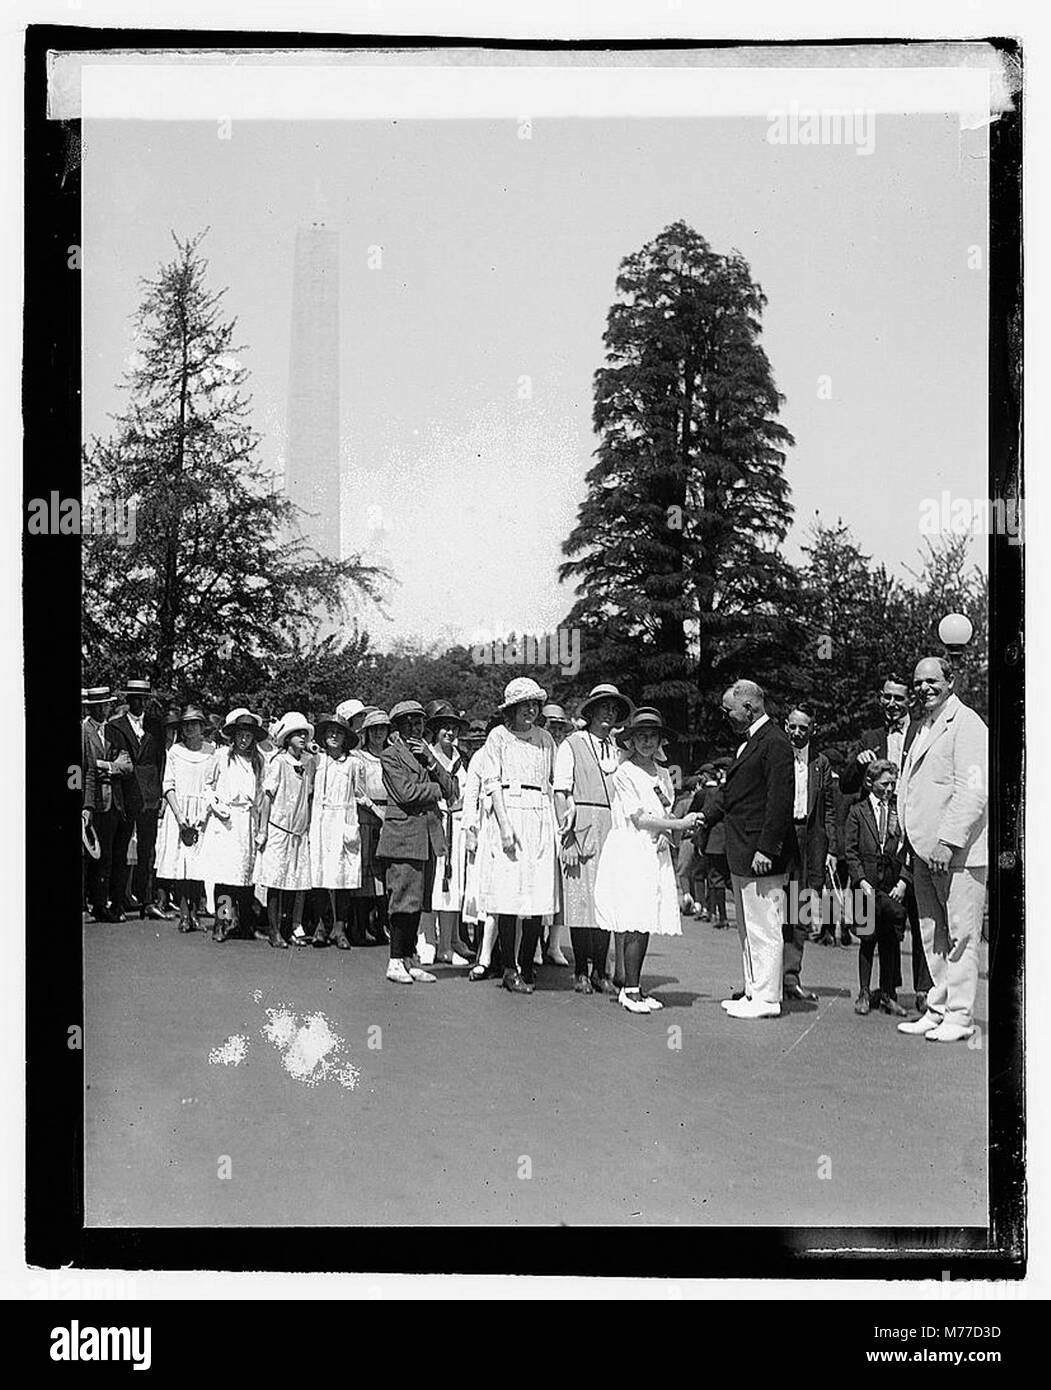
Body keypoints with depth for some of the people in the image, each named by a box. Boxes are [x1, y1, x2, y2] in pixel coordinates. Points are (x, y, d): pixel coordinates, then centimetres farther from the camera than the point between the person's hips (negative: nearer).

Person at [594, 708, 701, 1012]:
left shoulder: (662, 775, 16)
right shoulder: (625, 773, -5)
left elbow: (665, 814, 17)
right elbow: (639, 818, -10)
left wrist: (666, 834, -5)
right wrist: (680, 824, -11)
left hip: (656, 854, 6)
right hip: (630, 851, -6)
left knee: (647, 923, 4)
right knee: (636, 924, -10)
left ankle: (634, 987, 10)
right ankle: (630, 991, -6)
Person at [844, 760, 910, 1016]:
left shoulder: (900, 812, 8)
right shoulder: (858, 811, 5)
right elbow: (851, 851, 2)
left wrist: (903, 881, -5)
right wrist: (861, 880, -9)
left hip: (893, 886, 2)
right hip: (867, 884, -1)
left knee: (891, 940, 3)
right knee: (867, 938, 2)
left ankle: (887, 994, 14)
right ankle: (864, 993, 12)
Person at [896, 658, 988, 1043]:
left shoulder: (966, 724, -9)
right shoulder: (924, 728, 20)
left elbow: (973, 791, -17)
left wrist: (948, 842, -21)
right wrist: (912, 842, 15)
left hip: (956, 852, -9)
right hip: (924, 850, 9)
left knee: (960, 935, -3)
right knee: (932, 935, 13)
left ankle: (959, 1017, 3)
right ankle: (937, 1009, 20)